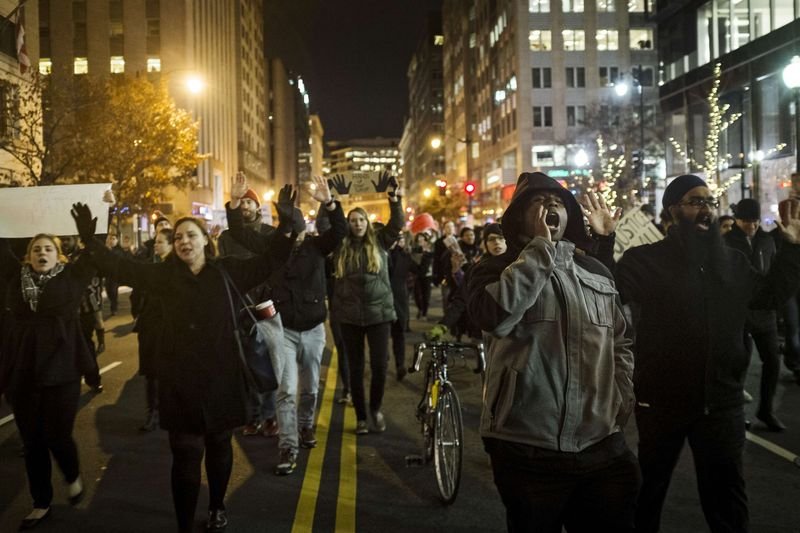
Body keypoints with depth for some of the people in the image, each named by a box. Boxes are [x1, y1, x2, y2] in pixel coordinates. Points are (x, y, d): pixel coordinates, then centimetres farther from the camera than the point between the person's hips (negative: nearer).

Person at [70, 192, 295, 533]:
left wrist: (287, 224, -16)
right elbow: (123, 268, 0)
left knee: (219, 445, 17)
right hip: (180, 378, 0)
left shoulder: (229, 271, 1)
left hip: (221, 375, 1)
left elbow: (269, 261, -4)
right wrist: (89, 241, -11)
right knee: (186, 453, 2)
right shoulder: (166, 274, 4)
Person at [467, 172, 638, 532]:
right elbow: (496, 315, -26)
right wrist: (541, 247, -18)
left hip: (602, 446, 4)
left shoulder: (596, 272, 12)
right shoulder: (496, 269, -2)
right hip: (528, 450, -4)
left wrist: (621, 400, 10)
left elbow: (619, 343, 23)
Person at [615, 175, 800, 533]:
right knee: (650, 489, 15)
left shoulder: (733, 261, 8)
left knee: (726, 493, 19)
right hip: (661, 402, -4)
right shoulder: (645, 260, -9)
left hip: (722, 402, 4)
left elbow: (770, 295, 23)